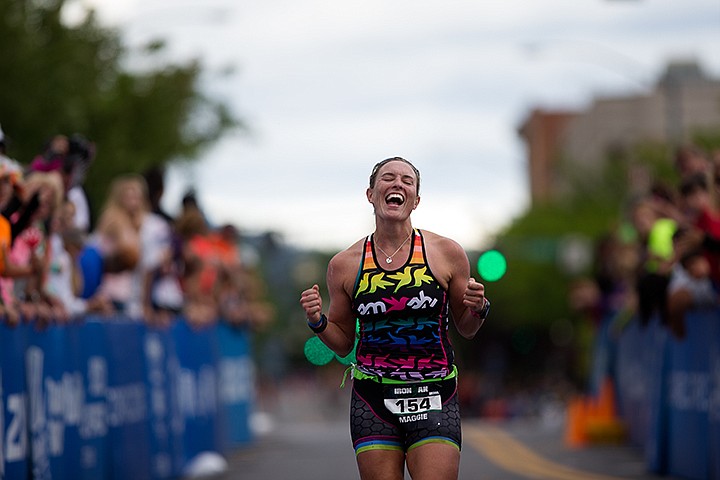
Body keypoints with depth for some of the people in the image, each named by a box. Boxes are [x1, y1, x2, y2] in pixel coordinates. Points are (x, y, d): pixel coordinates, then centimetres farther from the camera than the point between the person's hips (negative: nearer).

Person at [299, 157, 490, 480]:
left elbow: (466, 329, 13)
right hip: (372, 399, 1)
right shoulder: (344, 265, 4)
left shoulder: (447, 253, 2)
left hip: (434, 396, -1)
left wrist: (478, 309, -8)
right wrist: (317, 321, -6)